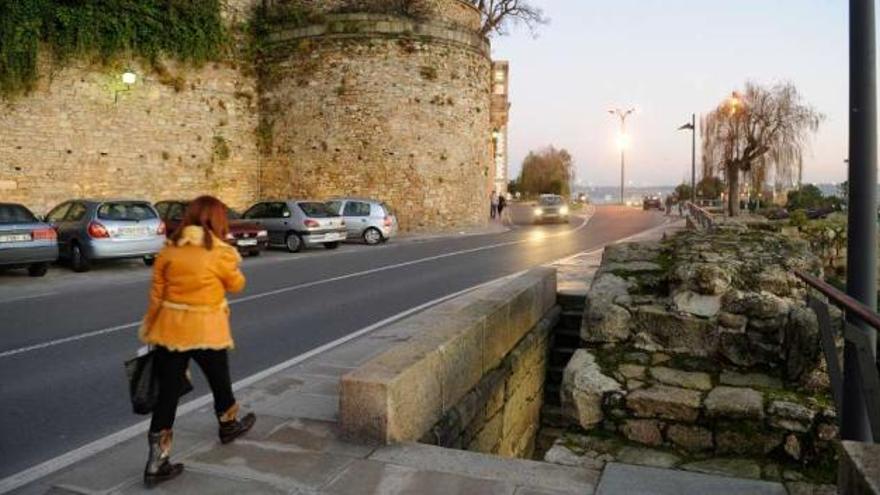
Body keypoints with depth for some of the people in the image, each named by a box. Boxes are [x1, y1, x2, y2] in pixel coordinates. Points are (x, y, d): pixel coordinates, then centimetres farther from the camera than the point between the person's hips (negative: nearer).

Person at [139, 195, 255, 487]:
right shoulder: (220, 253, -10)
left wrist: (149, 329, 12)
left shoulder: (169, 249, 0)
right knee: (219, 381, 21)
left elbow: (156, 295, 4)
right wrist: (234, 265, 22)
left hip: (170, 329, 3)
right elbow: (236, 286, 6)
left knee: (168, 392, 6)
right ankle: (228, 426, 45)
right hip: (206, 331, -3)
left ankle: (157, 462, 8)